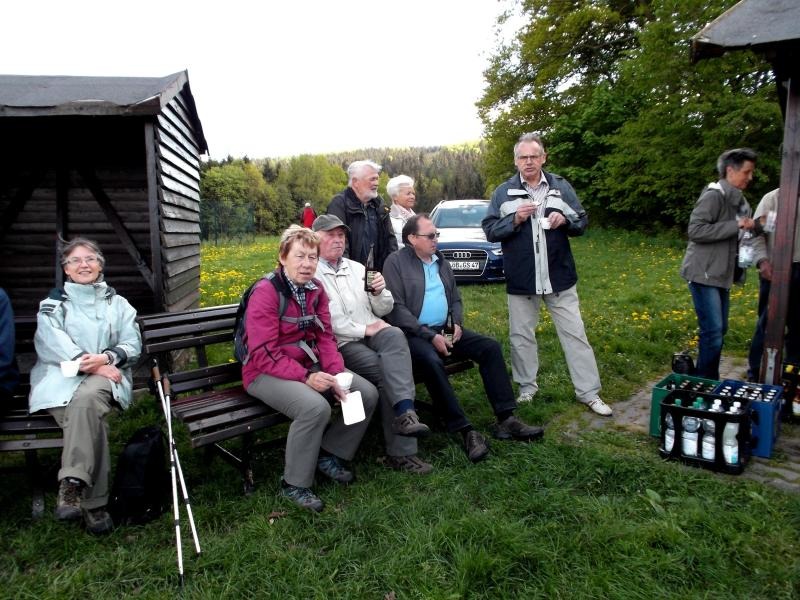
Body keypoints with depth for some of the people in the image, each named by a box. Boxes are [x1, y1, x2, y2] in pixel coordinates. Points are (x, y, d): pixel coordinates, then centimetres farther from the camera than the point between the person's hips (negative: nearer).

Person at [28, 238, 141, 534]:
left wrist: (106, 358, -14)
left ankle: (72, 483, -40)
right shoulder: (52, 303, 16)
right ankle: (93, 502, -33)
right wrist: (89, 364, -17)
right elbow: (52, 343, -3)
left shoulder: (118, 304, 19)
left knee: (85, 400, -37)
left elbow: (133, 347, 8)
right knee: (91, 419, -33)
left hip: (105, 376, 0)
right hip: (60, 378, 0)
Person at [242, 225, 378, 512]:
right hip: (267, 372, -7)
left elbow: (325, 337, 2)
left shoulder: (315, 289, 5)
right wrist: (305, 378, -28)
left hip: (310, 366, 7)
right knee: (315, 407, -34)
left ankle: (329, 455, 12)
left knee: (368, 393, -6)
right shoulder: (265, 292, -17)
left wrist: (337, 375, -14)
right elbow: (264, 355, -20)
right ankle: (294, 484, -11)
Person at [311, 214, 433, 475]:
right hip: (342, 344, -4)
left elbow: (383, 309, 18)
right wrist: (364, 329, -15)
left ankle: (405, 412, -37)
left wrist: (379, 292, -4)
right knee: (386, 372, -27)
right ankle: (401, 451, -22)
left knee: (394, 335, -30)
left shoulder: (357, 268, 20)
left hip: (373, 334, 4)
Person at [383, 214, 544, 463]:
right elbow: (396, 309, -14)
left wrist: (457, 323, -1)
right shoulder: (396, 262, -6)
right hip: (414, 334, -7)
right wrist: (430, 336, -19)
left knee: (490, 347, -10)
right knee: (432, 361, -37)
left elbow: (455, 299, 22)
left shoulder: (441, 262, 16)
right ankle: (465, 431, -30)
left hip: (444, 330, 7)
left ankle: (506, 419, -10)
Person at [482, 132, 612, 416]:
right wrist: (515, 219, -18)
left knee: (574, 334, 5)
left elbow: (582, 222, 8)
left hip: (559, 276, 1)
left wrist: (565, 220, -14)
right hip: (521, 280, 0)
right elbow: (489, 230, -2)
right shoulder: (503, 193, 2)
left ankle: (589, 392, 16)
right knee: (521, 336, 10)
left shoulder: (561, 187, 5)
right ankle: (527, 388, 27)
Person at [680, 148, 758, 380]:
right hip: (704, 274, -9)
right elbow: (695, 230, -21)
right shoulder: (714, 195, -12)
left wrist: (753, 227, 5)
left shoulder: (737, 199, 15)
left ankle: (708, 381, 23)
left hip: (722, 274, 9)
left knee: (719, 331, 12)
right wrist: (737, 225, -19)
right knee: (712, 332, -10)